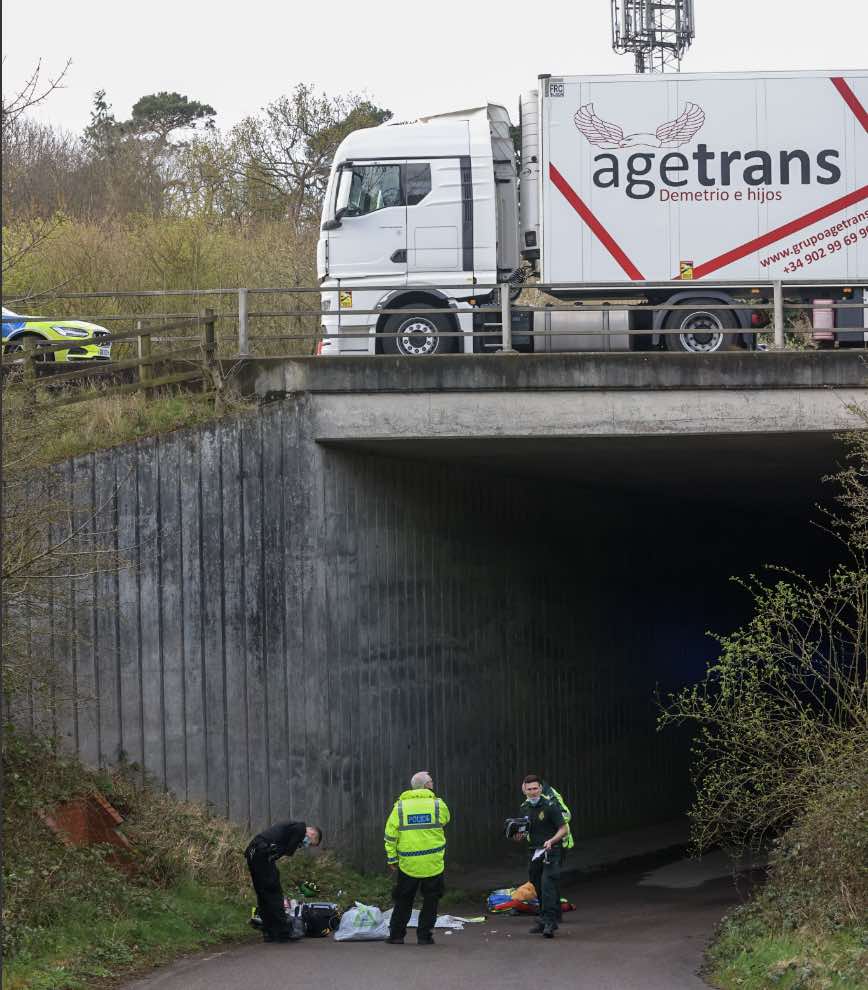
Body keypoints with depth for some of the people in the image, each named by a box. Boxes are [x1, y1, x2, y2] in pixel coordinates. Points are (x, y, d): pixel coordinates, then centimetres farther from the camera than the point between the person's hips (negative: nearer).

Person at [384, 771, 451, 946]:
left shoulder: (400, 806, -1)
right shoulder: (438, 804, -5)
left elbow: (390, 835, -1)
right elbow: (445, 820, 16)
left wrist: (392, 858, 7)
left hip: (407, 864, 1)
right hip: (433, 864, -1)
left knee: (403, 900, 12)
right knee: (430, 900, 9)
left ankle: (396, 935, 12)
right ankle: (424, 935, 7)